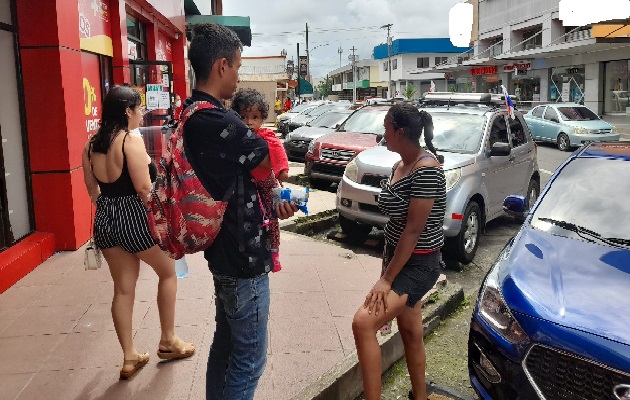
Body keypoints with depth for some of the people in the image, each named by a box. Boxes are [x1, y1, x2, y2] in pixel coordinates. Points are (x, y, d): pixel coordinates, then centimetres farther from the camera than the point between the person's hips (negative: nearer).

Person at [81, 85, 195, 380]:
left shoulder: (92, 143, 8)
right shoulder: (132, 139, -16)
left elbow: (92, 188, 15)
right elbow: (144, 189, -20)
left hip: (104, 219, 7)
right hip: (134, 217, -7)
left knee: (123, 289, 14)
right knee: (167, 272, 16)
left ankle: (129, 357, 22)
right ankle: (168, 341, 26)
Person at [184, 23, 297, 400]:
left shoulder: (193, 116, 7)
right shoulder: (216, 121, -25)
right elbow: (276, 163, -14)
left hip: (223, 249, 10)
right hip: (242, 256, -10)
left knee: (226, 341, 23)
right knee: (249, 358, 5)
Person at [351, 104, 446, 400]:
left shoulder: (426, 169, -20)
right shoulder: (399, 167, 7)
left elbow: (414, 230, -23)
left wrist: (386, 279, -21)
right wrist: (387, 258, 12)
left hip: (419, 264, -9)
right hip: (401, 259, 9)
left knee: (363, 323, -21)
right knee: (410, 333, 18)